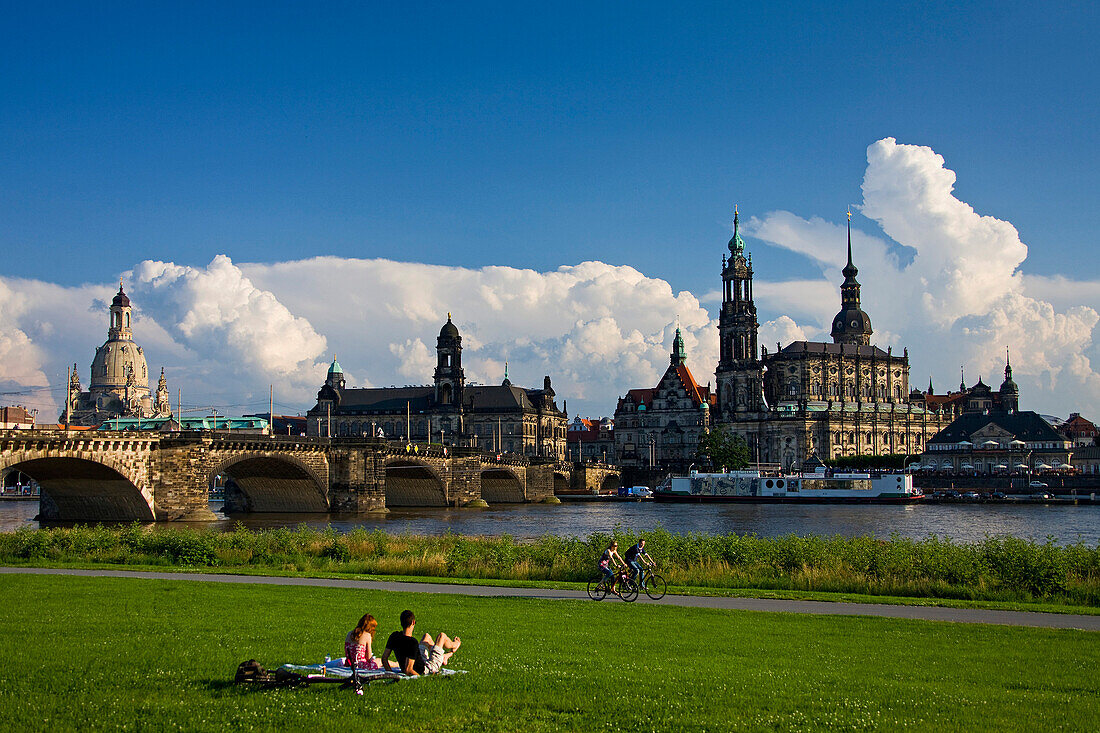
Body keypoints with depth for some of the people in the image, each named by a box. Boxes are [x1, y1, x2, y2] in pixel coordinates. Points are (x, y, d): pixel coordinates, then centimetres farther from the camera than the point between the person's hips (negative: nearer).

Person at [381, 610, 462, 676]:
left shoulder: (394, 636, -17)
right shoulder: (412, 642, -38)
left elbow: (384, 658, -10)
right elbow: (408, 670, -39)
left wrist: (390, 672, 1)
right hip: (426, 669, -7)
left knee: (426, 636, 27)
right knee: (442, 635, 9)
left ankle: (444, 656, 53)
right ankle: (454, 645, 47)